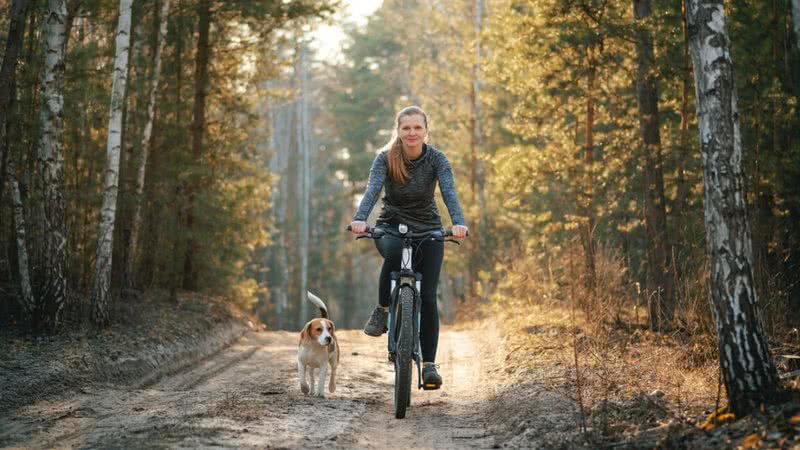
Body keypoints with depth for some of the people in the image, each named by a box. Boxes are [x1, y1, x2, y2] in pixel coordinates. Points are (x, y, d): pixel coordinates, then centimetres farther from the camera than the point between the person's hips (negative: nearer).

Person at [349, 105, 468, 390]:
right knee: (395, 253, -38)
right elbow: (372, 189, -28)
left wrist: (459, 223, -45)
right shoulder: (386, 158, -12)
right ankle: (382, 309, -15)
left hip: (428, 229, 1)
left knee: (427, 296, -9)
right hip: (391, 226, -1)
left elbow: (449, 192, -26)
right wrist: (360, 219, -48)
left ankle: (429, 364, 0)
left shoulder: (436, 159, -11)